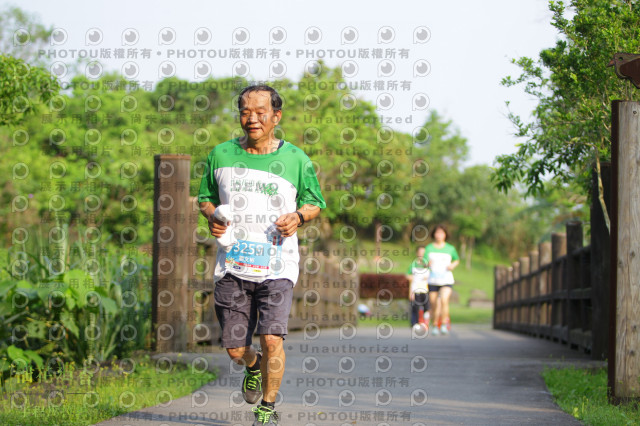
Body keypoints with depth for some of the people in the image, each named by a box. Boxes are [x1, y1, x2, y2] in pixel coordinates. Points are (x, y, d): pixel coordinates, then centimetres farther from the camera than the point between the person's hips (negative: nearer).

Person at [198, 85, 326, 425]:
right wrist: (212, 216, -5)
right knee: (234, 349, 4)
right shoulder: (221, 155, 5)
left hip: (276, 266, -2)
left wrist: (298, 216, -10)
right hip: (232, 265, 2)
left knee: (272, 339, -17)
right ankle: (254, 366, 43)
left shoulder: (295, 160, 1)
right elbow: (205, 198, 17)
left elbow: (314, 202, 12)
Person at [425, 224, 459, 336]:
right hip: (433, 280, 1)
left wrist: (453, 265, -2)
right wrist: (427, 263, -25)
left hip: (446, 280, -1)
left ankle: (445, 324, -14)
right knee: (433, 304, 4)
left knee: (444, 300, -24)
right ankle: (435, 325, 25)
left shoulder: (450, 248, 4)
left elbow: (457, 260, 19)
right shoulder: (429, 248, 3)